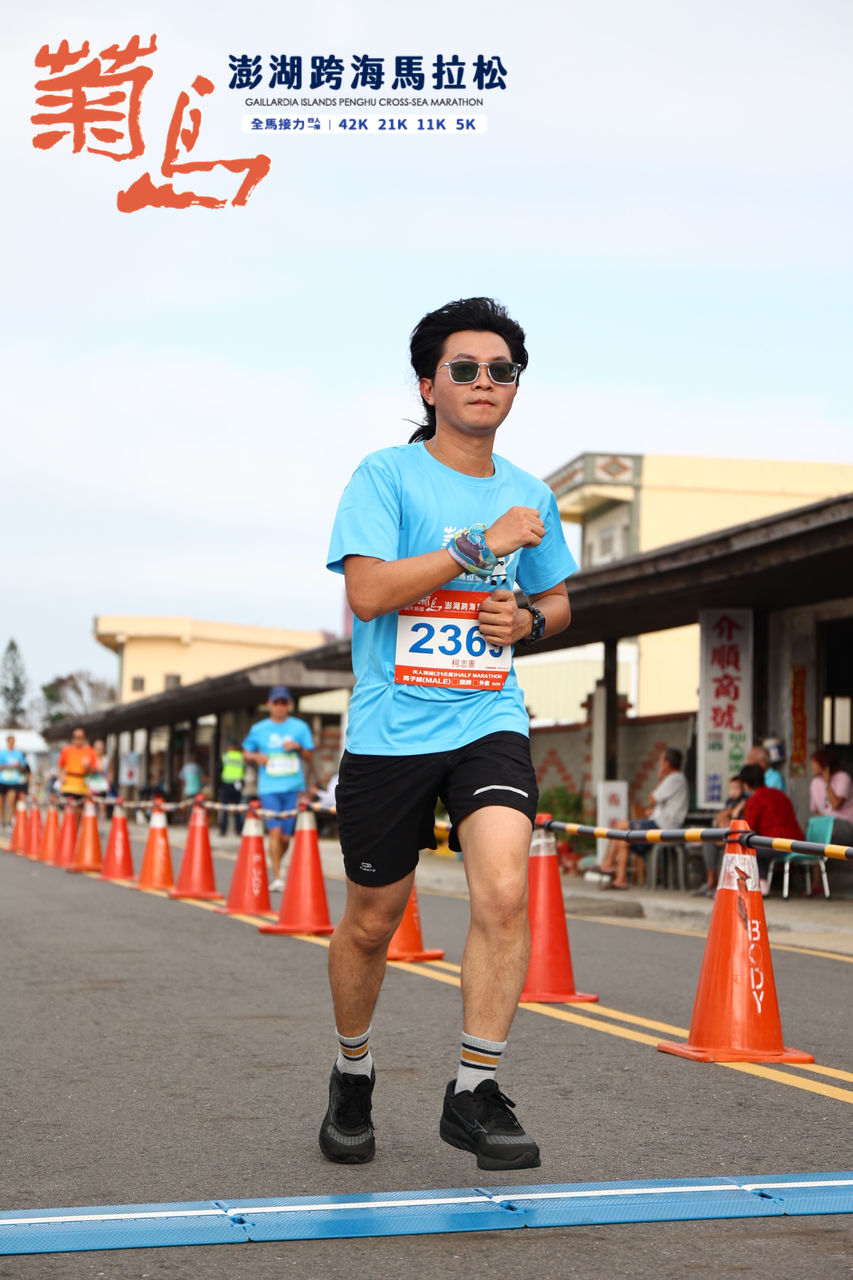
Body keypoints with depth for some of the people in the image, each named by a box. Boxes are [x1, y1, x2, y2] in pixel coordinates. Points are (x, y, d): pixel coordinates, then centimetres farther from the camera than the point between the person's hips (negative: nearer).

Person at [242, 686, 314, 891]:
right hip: (269, 788, -1)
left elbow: (310, 757, 10)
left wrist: (298, 747, -10)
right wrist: (256, 757, -6)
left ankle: (277, 864, 31)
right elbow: (245, 753, 16)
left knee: (286, 836, 3)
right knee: (275, 830, -16)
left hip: (293, 787, 1)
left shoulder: (300, 727, 7)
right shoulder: (258, 729, 7)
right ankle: (277, 877, -12)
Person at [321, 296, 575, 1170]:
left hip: (489, 724, 3)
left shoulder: (529, 495, 10)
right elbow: (366, 591, -17)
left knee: (504, 891, -19)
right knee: (371, 923, 10)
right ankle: (352, 1076, 35)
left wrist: (527, 620, 0)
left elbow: (557, 599, 23)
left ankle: (473, 1093, -6)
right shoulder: (386, 476, -4)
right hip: (389, 732, -2)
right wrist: (481, 544, -18)